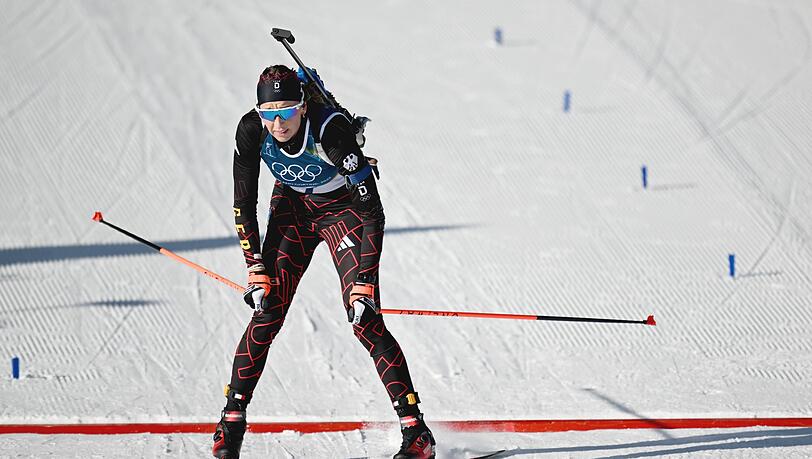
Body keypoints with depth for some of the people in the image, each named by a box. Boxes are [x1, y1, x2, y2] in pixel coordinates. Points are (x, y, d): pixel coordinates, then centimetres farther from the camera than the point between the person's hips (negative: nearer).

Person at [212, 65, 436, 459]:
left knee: (365, 321, -14)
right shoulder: (252, 131, -24)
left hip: (343, 208, -4)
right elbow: (244, 203, -9)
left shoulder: (332, 130, -35)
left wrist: (364, 285, -35)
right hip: (292, 206, 4)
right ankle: (232, 419, 4)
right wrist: (256, 270, -14)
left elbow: (373, 216, -32)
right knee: (267, 314, -8)